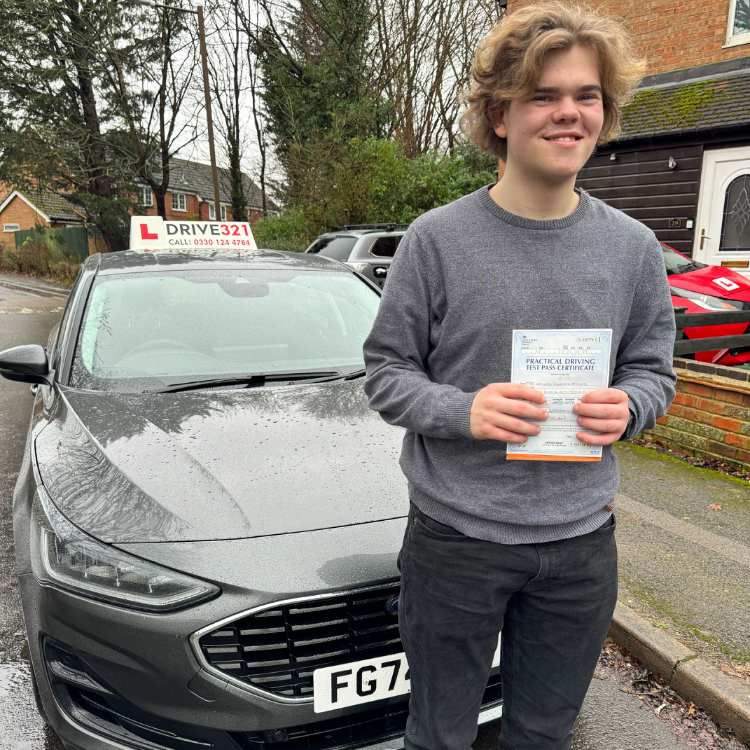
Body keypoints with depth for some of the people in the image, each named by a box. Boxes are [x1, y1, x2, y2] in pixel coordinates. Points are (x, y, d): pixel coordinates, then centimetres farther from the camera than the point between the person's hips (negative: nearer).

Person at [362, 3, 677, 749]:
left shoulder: (632, 248, 2)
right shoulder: (438, 238, -9)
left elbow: (652, 372, 9)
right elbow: (384, 372, -5)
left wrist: (627, 408, -13)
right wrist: (461, 409, -23)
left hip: (581, 540, 3)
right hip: (455, 535, -2)